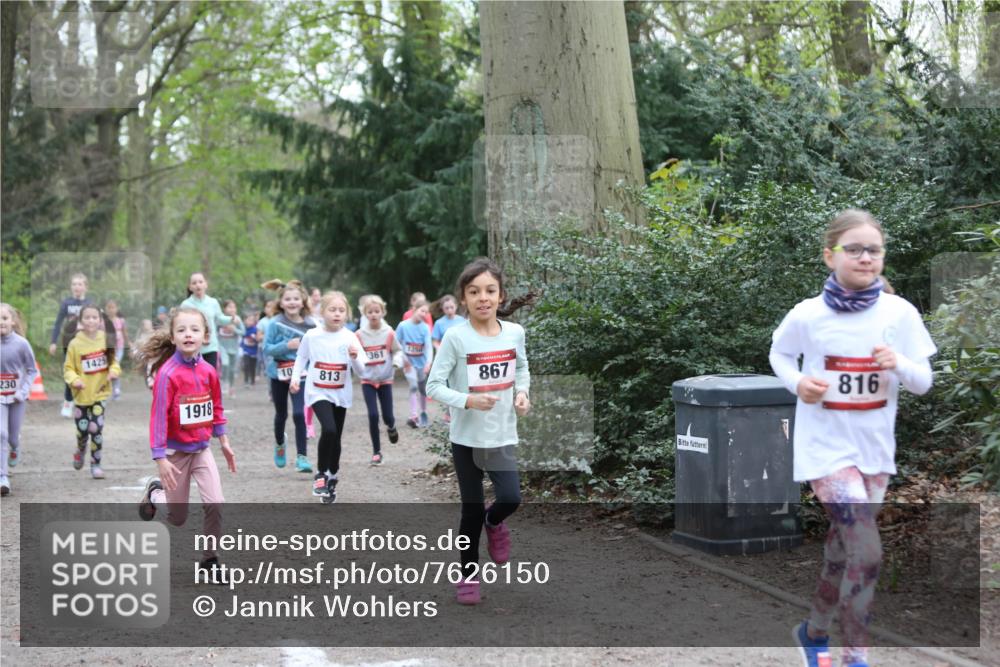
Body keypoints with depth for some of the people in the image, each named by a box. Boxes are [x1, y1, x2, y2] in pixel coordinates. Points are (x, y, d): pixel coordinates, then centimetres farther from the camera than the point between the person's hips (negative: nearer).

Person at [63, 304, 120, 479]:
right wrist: (74, 380, -23)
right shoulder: (75, 344, -10)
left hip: (99, 393, 0)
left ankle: (96, 464, 11)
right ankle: (80, 450, 43)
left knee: (96, 430, -5)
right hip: (82, 394, 0)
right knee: (82, 430, 9)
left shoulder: (106, 340, -5)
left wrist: (114, 371, -13)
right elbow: (68, 368, -5)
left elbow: (113, 361, 7)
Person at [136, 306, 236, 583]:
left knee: (216, 504, -9)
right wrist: (160, 459, -22)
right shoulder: (167, 373, -21)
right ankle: (155, 491, 41)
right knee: (177, 519, 9)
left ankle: (209, 560, 8)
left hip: (201, 449, 4)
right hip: (175, 451, -4)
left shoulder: (208, 371, -5)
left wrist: (224, 442, 14)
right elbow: (159, 416, -20)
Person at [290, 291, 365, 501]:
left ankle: (332, 479, 29)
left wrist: (354, 357, -27)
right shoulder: (311, 335, -8)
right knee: (329, 429, -23)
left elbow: (361, 371, -8)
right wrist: (295, 378, -5)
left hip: (341, 394, 2)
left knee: (335, 437, 11)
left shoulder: (350, 338, -8)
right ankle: (320, 474, -3)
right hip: (318, 392, -2)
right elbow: (301, 358, 8)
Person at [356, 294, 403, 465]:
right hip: (367, 380, -1)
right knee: (373, 415, -7)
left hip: (385, 380, 1)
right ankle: (376, 451, 6)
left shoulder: (389, 333, -9)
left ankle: (391, 427, 42)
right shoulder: (359, 335, -9)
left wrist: (397, 362, -17)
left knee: (387, 416, 3)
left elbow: (398, 351, 2)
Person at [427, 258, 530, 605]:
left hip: (502, 435, 2)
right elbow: (434, 386, -11)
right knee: (472, 509, 5)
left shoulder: (514, 332, -2)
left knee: (511, 499, -11)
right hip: (466, 436, -2)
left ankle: (494, 524, 26)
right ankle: (468, 575, 25)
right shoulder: (455, 336, -14)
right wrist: (468, 400, -25)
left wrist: (522, 394, -3)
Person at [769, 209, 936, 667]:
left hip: (874, 448, 4)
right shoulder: (808, 315, -11)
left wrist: (900, 365, -22)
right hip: (826, 447, -4)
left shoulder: (900, 314, -7)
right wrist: (797, 382, -11)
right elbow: (778, 353, 9)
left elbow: (924, 383, -1)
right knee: (867, 554, -15)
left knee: (842, 551, 17)